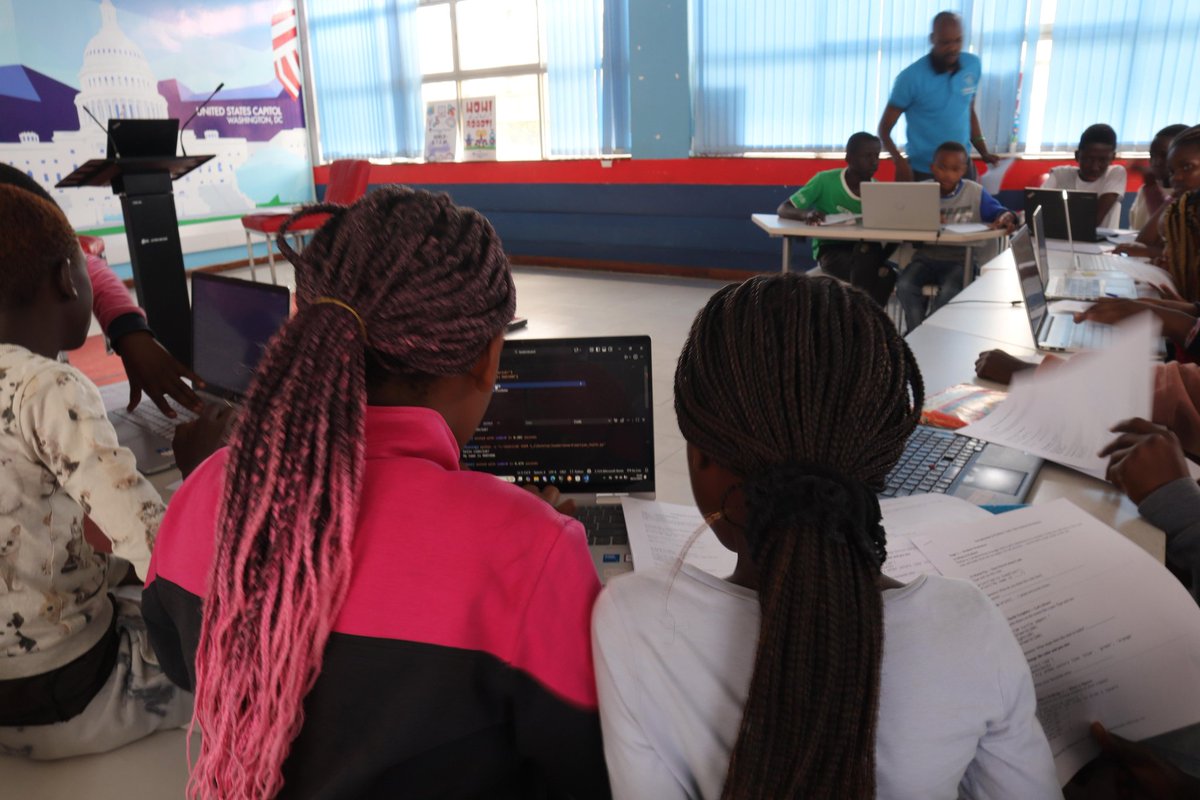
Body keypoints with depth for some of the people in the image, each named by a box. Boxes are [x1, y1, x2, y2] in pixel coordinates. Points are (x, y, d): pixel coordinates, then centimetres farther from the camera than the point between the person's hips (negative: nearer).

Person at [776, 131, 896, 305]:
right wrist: (806, 214, -33)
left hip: (866, 253, 3)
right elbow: (783, 209, -11)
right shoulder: (825, 180, -10)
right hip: (830, 249, -3)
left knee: (885, 275, -29)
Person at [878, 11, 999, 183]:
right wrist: (899, 161, -28)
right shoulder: (911, 77, -15)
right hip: (923, 171, -4)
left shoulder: (973, 65, 0)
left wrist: (984, 152, 6)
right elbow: (885, 128, -12)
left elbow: (970, 112, 14)